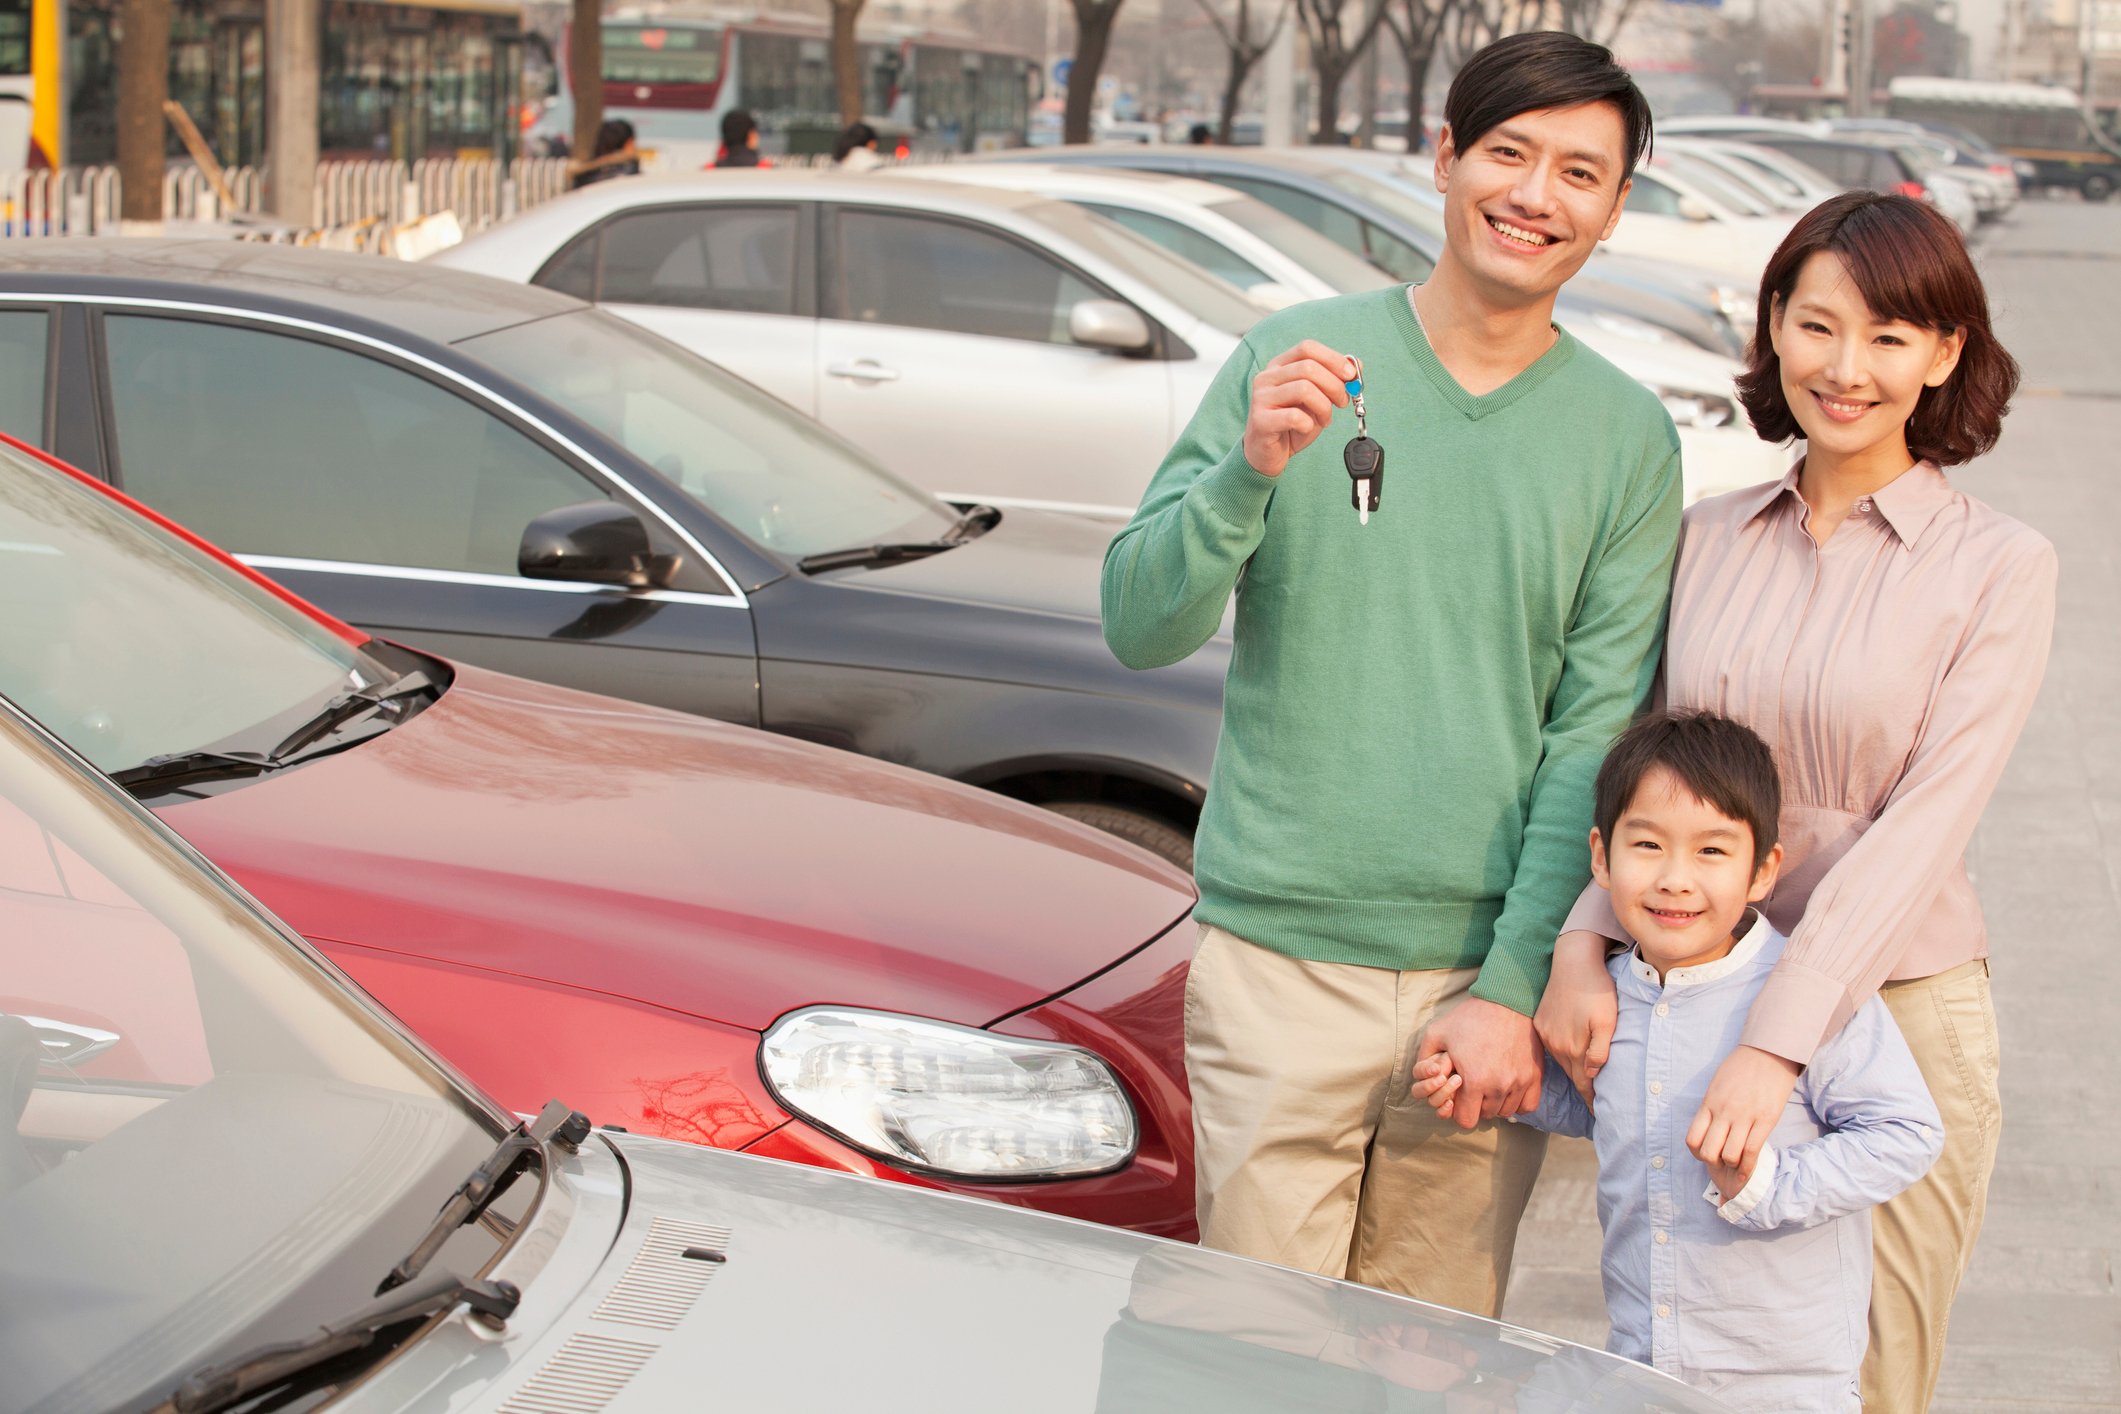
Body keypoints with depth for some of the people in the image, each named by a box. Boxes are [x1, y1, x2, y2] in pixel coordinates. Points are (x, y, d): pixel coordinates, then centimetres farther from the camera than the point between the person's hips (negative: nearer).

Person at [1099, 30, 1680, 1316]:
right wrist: (1250, 472, -20)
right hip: (1277, 964, -1)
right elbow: (1139, 627, -3)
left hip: (1483, 983, 1)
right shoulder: (1296, 360, 1)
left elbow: (1598, 734, 0)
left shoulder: (1629, 438, 4)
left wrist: (1514, 988, -8)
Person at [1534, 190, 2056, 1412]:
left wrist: (1780, 1042, -21)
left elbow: (1923, 828, -13)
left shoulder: (1997, 566, -5)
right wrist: (1583, 947, -9)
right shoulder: (1709, 538, 7)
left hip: (1897, 1013, -3)